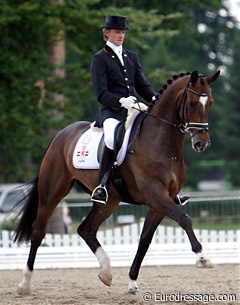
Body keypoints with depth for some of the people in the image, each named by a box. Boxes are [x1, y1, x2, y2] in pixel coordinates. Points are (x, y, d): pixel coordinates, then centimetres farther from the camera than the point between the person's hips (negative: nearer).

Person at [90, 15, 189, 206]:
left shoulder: (132, 57, 21)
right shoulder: (100, 59, 1)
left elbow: (142, 85, 17)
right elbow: (101, 93, -8)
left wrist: (155, 99, -4)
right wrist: (120, 102, -26)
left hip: (133, 110, 7)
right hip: (110, 111, -7)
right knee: (112, 138, -37)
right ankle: (103, 187, -32)